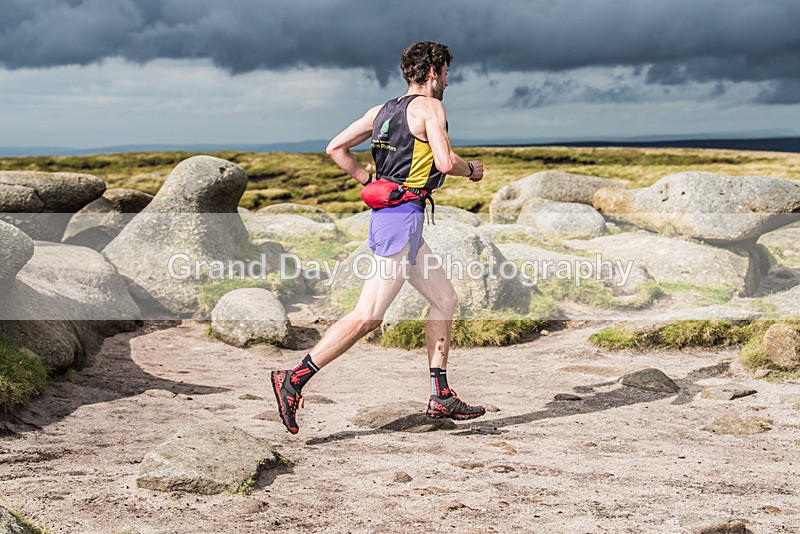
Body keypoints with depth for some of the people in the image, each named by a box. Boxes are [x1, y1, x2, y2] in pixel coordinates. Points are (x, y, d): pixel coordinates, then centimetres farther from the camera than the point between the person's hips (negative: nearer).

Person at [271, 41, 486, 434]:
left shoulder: (382, 110, 17)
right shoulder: (429, 107, -5)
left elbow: (335, 148, 13)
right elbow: (445, 162, -16)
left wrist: (371, 183, 15)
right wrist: (472, 169, 4)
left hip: (386, 211, 10)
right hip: (403, 215, -10)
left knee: (445, 299, 14)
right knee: (367, 316, -11)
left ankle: (441, 397, 16)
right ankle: (295, 379, -10)